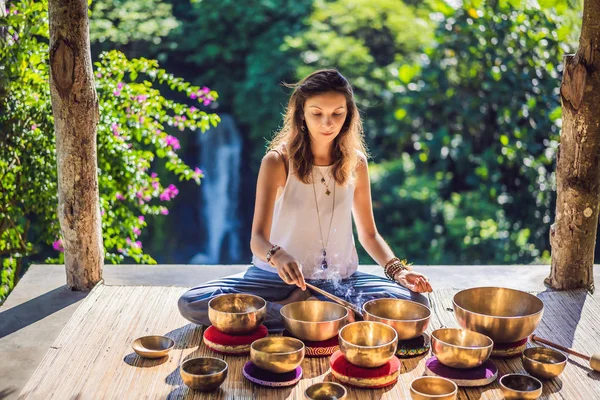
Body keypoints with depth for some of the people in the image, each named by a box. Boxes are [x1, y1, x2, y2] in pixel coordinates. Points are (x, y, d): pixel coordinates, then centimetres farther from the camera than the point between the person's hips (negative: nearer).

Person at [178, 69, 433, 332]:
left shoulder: (355, 162, 1)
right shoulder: (278, 161, -10)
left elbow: (368, 234, 8)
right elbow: (258, 238, -17)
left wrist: (397, 269, -11)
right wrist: (277, 257, -41)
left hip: (340, 279, 3)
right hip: (282, 276, -2)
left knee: (415, 301, -25)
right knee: (191, 303, -24)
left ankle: (294, 305, -16)